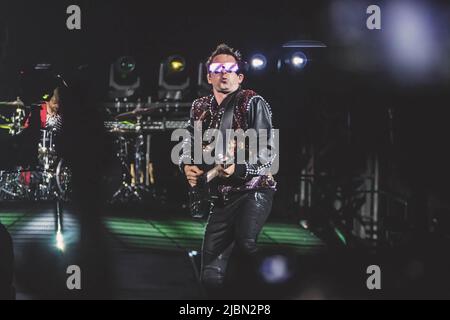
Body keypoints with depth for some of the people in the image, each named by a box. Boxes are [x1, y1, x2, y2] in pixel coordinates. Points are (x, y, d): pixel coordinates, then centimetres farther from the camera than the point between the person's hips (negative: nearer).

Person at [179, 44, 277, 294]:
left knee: (245, 242, -37)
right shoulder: (200, 108, 12)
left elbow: (268, 151, -13)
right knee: (211, 277, -3)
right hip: (220, 196, 6)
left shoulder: (253, 103, -6)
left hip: (253, 189, -6)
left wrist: (238, 167, -30)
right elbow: (188, 143, 22)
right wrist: (187, 165, -1)